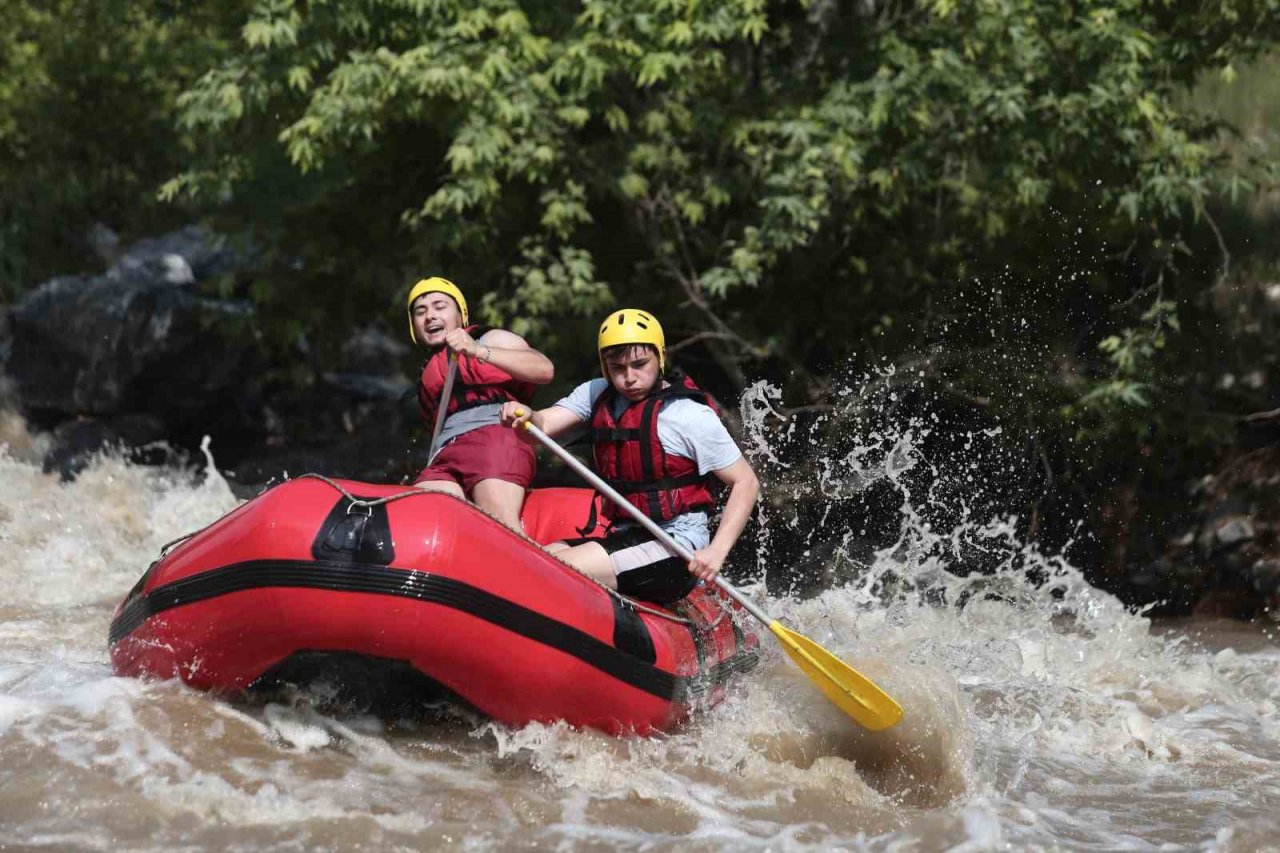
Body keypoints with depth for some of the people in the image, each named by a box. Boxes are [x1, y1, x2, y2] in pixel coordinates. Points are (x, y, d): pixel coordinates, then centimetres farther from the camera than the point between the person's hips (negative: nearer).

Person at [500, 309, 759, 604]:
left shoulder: (691, 416, -9)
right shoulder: (597, 395, 9)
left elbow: (747, 482, -7)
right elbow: (542, 427, -2)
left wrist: (717, 551, -18)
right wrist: (526, 417, -28)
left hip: (675, 550, -7)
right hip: (622, 535, 7)